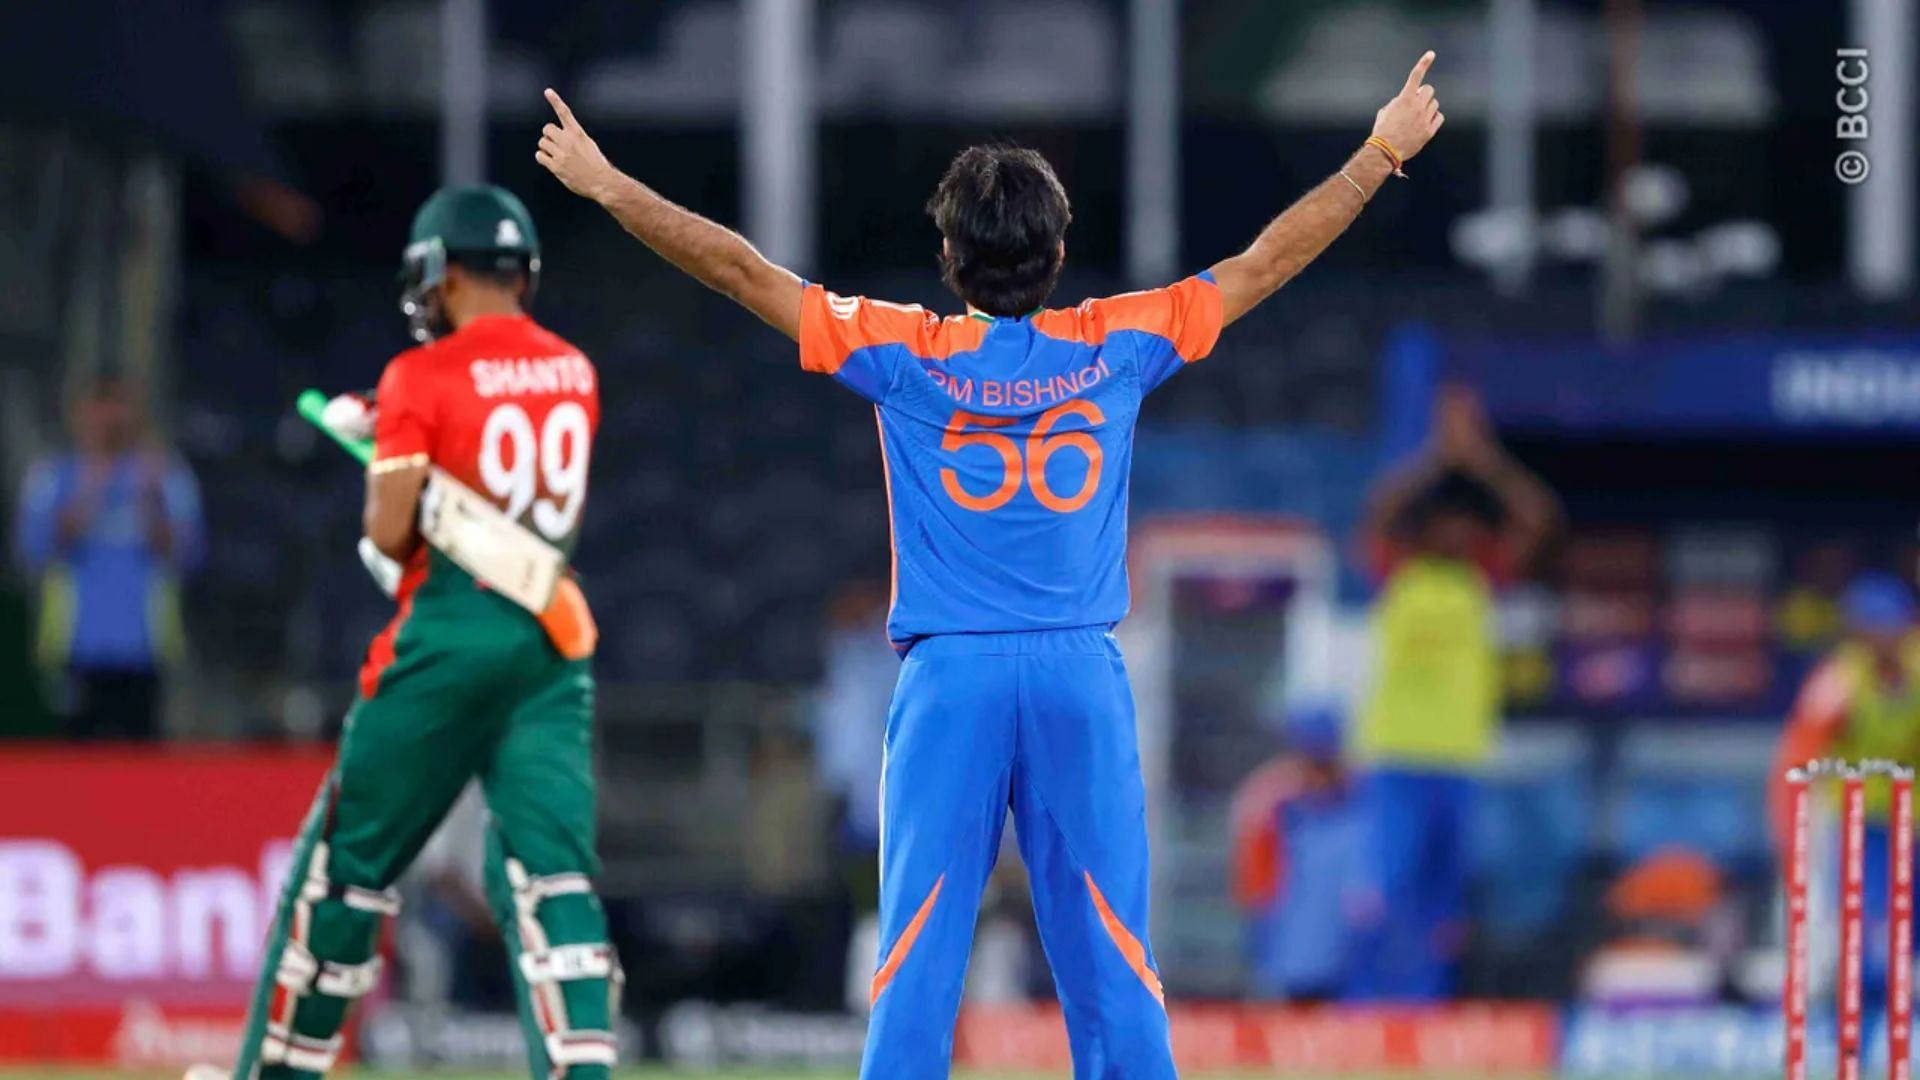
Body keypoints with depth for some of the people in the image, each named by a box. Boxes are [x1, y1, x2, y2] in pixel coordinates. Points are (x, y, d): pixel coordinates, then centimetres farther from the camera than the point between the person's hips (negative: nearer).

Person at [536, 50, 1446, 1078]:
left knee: (916, 959, -2)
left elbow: (741, 269, 3)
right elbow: (1269, 260, 10)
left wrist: (606, 185, 11)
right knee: (1113, 964, 1)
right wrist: (1381, 153, 20)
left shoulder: (904, 354, -1)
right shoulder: (1115, 345, 2)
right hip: (1082, 683, 1)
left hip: (950, 683, -1)